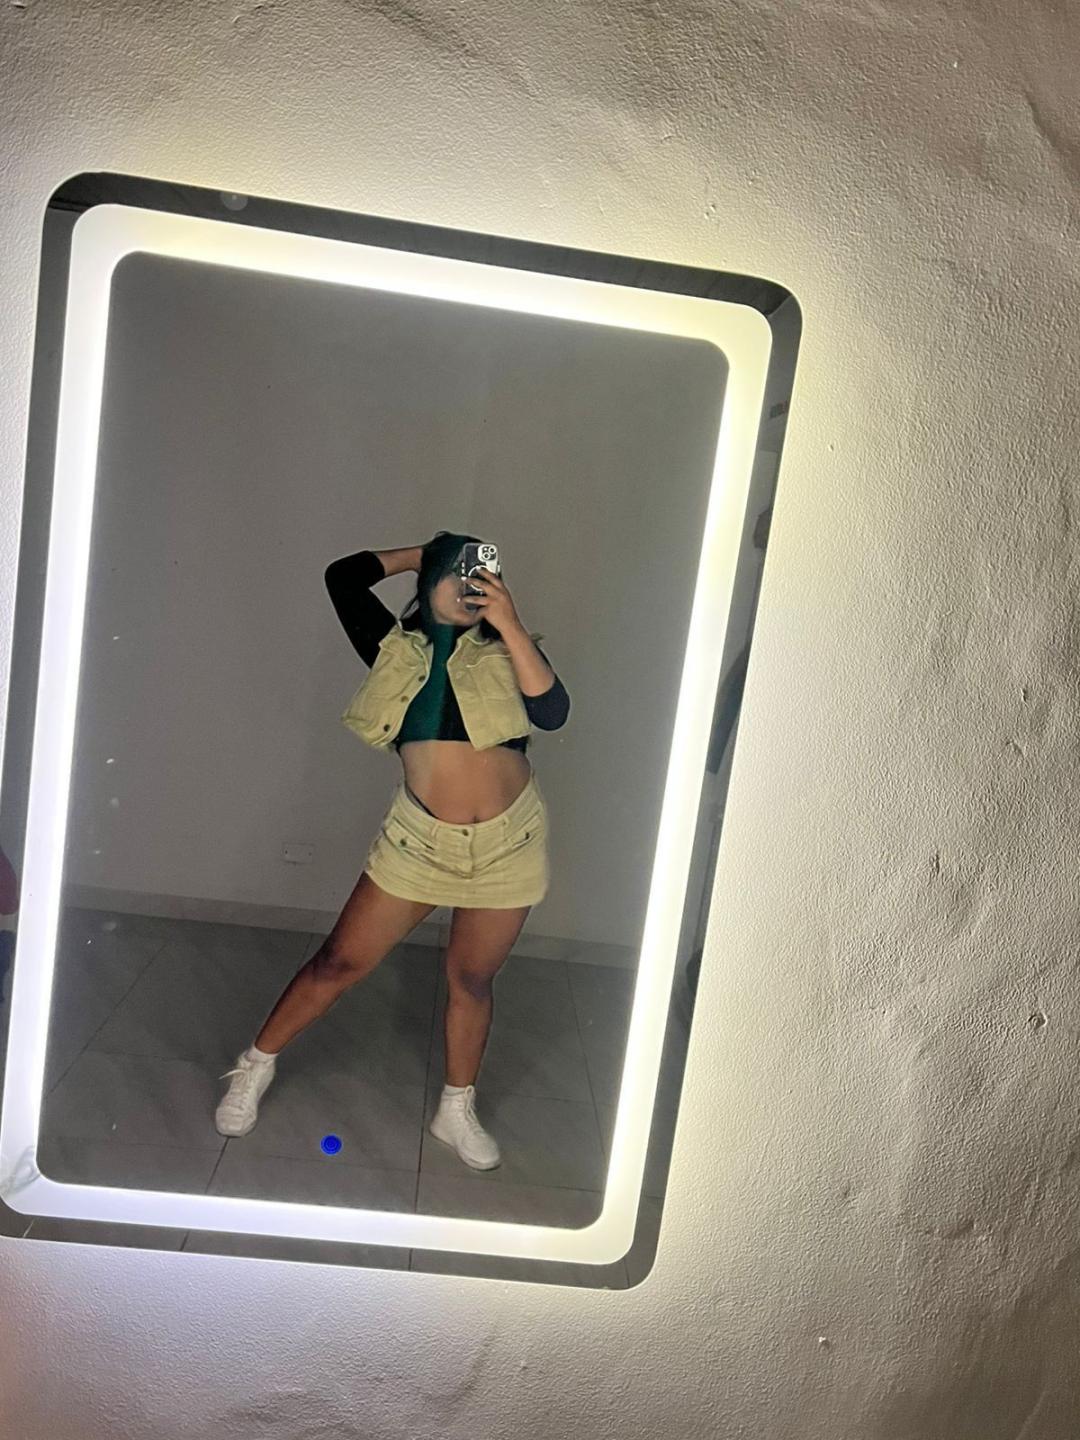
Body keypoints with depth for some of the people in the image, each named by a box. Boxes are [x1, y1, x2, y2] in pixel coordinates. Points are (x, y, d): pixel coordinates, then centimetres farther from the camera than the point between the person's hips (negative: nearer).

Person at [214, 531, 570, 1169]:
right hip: (420, 838, 0)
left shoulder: (506, 653, 2)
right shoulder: (397, 649, 4)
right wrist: (426, 552, 7)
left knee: (472, 979, 13)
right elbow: (343, 576, -1)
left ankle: (458, 1110, 33)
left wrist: (511, 626, -19)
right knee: (340, 961, 5)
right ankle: (258, 1064, 28)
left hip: (508, 841, 0)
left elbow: (553, 712, -15)